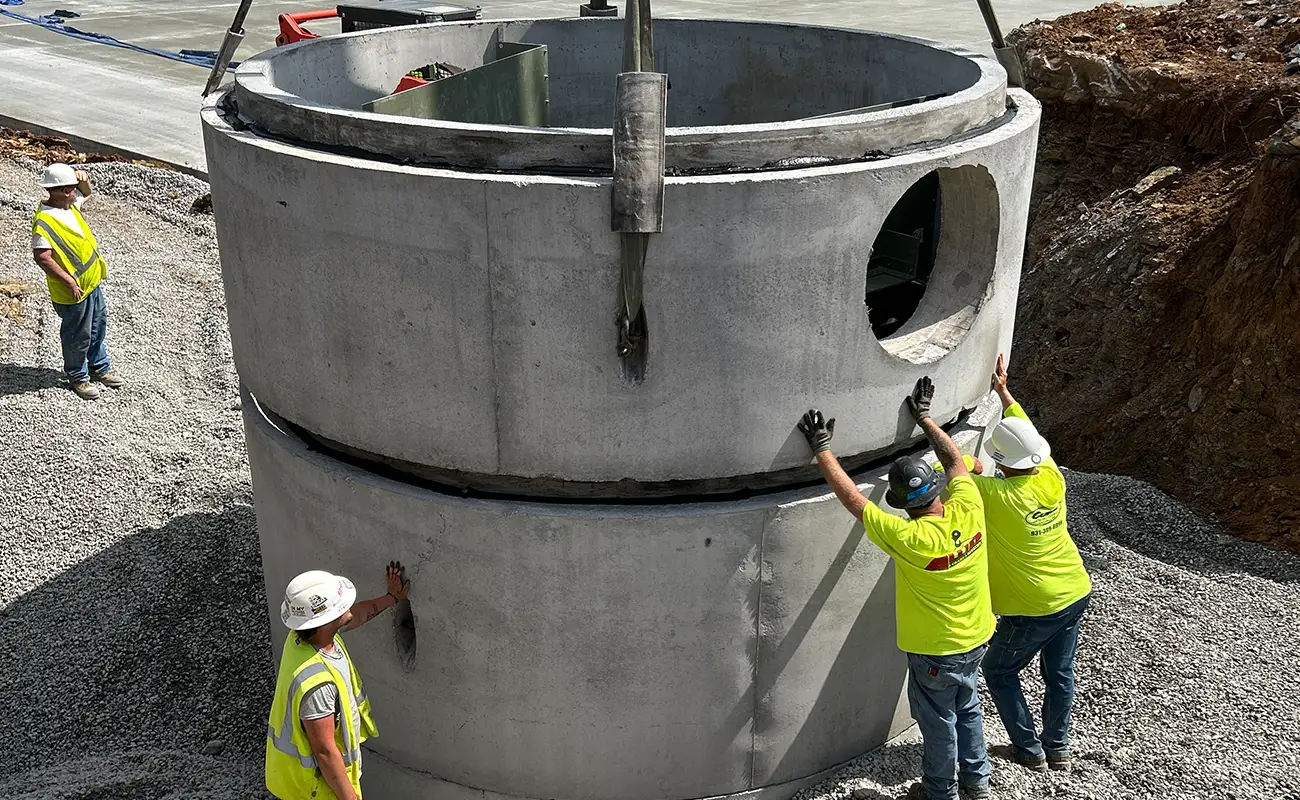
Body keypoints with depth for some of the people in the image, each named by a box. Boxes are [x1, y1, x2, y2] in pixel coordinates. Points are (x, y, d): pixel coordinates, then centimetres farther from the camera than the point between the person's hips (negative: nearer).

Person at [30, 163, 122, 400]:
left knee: (98, 326, 24)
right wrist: (69, 281, -29)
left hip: (92, 282, 9)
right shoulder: (44, 221, -25)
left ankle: (100, 367, 43)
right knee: (78, 336, 9)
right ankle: (78, 377, 28)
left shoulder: (70, 204, 1)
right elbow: (41, 257, -29)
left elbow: (86, 192, 22)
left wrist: (84, 180, -2)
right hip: (73, 292, -9)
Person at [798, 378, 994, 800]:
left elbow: (852, 498, -29)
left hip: (935, 651, -6)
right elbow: (954, 459, -2)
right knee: (967, 709, 28)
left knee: (938, 723, 16)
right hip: (975, 638, 6)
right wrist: (924, 418, 7)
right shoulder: (969, 509, -20)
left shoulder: (910, 539, -35)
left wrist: (822, 448, -22)